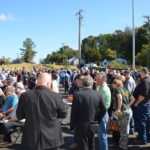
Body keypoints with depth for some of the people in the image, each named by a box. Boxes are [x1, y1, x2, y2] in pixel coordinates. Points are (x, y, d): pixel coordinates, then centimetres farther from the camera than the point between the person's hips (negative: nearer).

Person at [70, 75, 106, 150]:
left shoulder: (78, 95, -17)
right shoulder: (98, 94, -6)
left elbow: (74, 112, -13)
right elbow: (103, 110, 1)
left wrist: (72, 126, -2)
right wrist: (97, 120, 13)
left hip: (82, 127, -4)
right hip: (93, 126, 4)